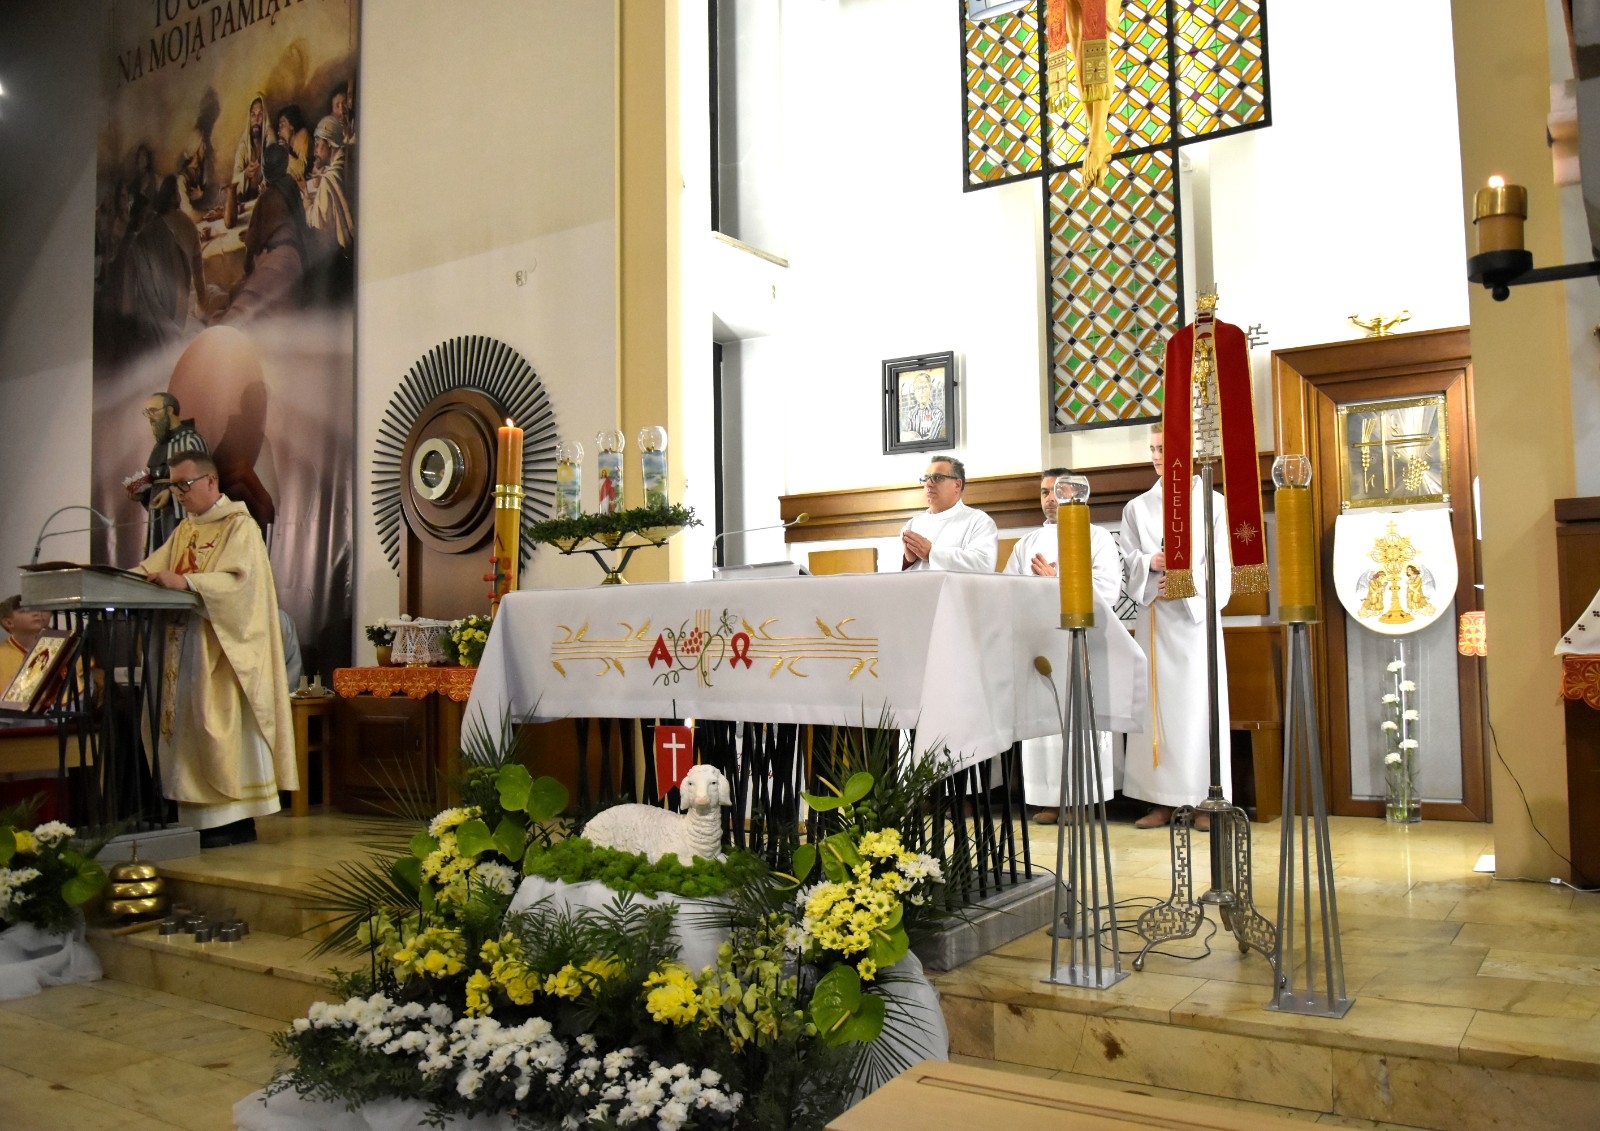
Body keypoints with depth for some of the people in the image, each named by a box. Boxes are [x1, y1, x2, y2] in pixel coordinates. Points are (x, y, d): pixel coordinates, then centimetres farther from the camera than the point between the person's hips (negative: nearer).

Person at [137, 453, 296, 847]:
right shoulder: (186, 529, 18)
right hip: (185, 648, 8)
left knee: (222, 733, -8)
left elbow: (240, 580, -19)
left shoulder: (240, 526, -6)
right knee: (189, 733, 4)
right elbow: (153, 568, 11)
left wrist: (186, 582, -30)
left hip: (219, 655, -7)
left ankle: (232, 824, -3)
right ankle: (204, 820, 7)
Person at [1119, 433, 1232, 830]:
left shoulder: (1214, 503, 6)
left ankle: (1204, 800, 1)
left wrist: (1187, 581, -16)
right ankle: (1162, 799, 3)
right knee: (1158, 699, -1)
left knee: (1200, 700, -4)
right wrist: (1150, 563, -13)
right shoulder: (1137, 508, 12)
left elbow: (1222, 564, 0)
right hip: (1154, 615, 2)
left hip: (1198, 613, -2)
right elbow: (1128, 561, 7)